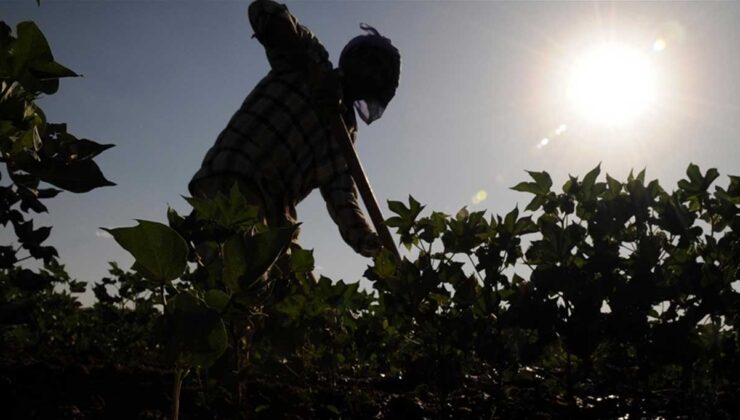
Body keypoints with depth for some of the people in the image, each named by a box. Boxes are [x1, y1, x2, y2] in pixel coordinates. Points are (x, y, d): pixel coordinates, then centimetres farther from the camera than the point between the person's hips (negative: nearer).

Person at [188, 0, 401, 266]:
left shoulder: (345, 127, 22)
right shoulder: (303, 64, 10)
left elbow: (340, 190, 7)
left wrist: (365, 238, -13)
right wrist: (319, 67, -15)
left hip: (274, 215, 8)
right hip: (231, 184, -7)